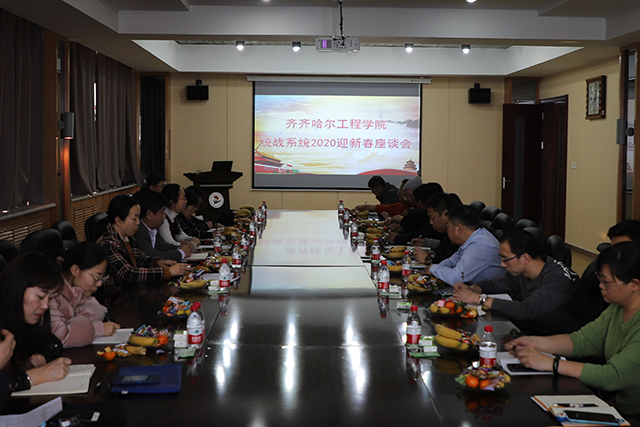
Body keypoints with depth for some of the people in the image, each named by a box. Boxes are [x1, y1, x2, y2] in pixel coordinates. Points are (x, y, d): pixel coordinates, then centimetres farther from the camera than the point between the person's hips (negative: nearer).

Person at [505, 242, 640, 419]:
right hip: (610, 401, 8)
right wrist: (534, 343, -7)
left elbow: (612, 376, -29)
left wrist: (551, 363, -26)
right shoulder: (617, 309, 4)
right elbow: (582, 340, 7)